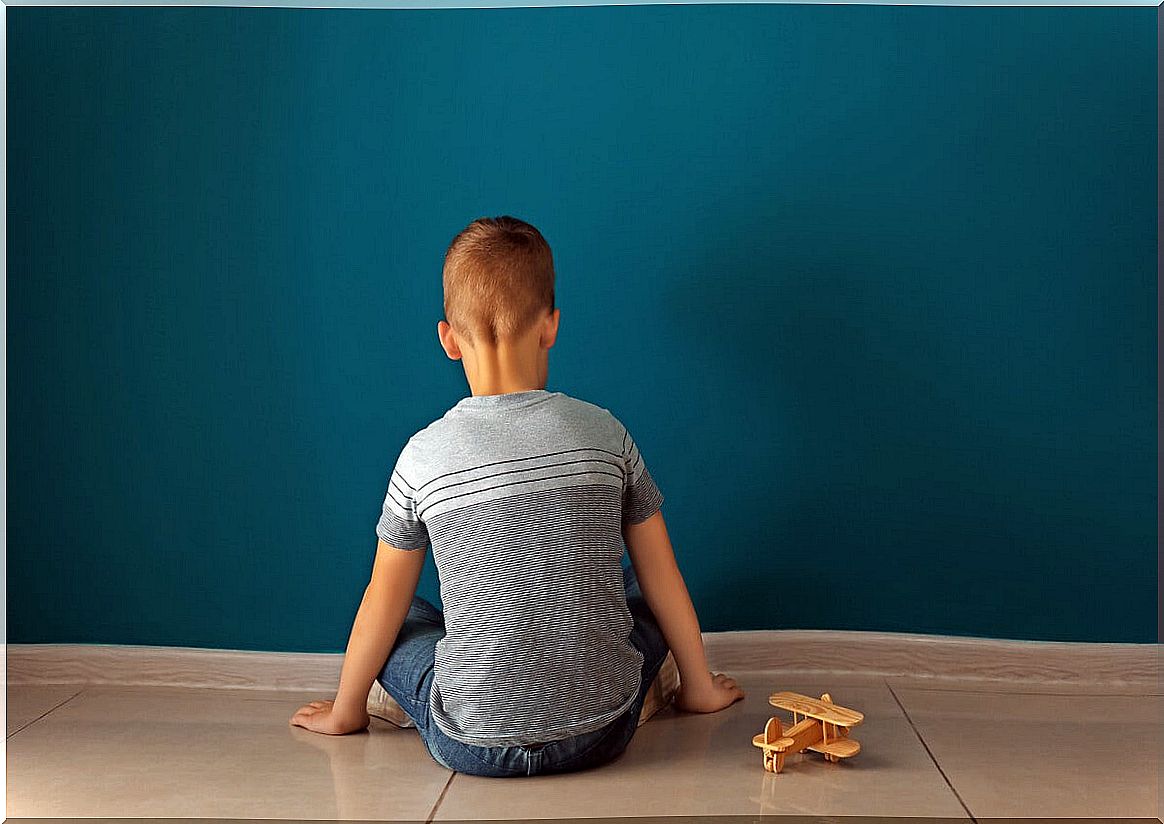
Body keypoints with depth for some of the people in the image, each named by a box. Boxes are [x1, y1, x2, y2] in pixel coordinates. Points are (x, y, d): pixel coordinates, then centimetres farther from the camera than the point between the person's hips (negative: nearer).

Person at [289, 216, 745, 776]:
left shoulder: (424, 456, -7)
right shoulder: (604, 433, -4)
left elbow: (385, 602, 5)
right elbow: (662, 578, 6)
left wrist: (345, 710, 22)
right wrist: (698, 684, 22)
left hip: (473, 745, 0)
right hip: (601, 735, 1)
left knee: (404, 623, 24)